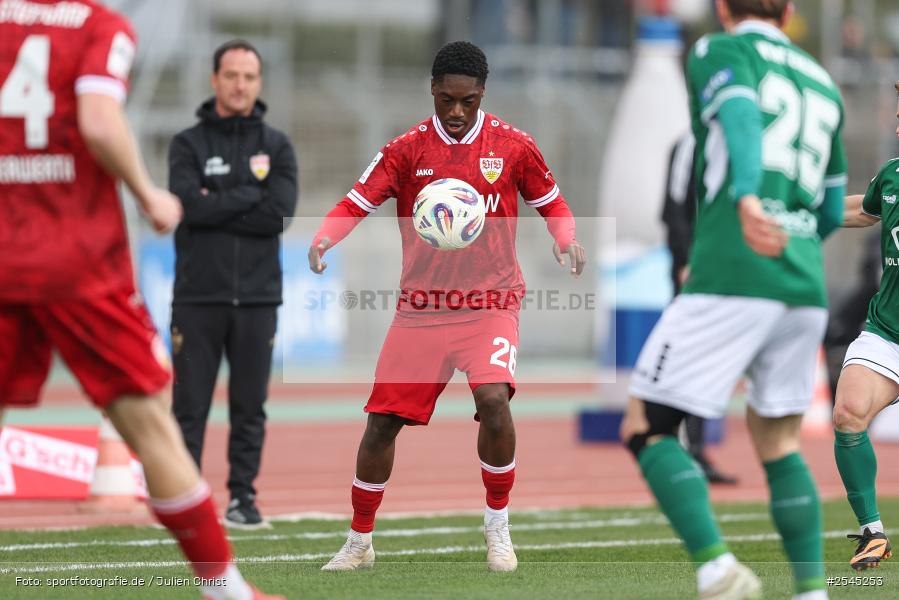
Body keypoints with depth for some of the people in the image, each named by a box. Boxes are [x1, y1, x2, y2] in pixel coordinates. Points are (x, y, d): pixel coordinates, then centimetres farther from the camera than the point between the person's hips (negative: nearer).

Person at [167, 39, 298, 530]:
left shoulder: (276, 146, 9)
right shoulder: (188, 145, 4)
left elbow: (280, 213, -8)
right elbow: (190, 207, -13)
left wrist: (216, 206, -9)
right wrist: (251, 193, -8)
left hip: (257, 298, 2)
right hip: (198, 296, -1)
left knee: (250, 407, 4)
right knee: (190, 406, -2)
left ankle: (244, 498, 10)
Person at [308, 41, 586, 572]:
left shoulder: (513, 145, -1)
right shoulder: (407, 149, 0)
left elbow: (552, 203, 11)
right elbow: (357, 203, -3)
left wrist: (567, 241, -10)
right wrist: (324, 240, -23)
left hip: (490, 303, -2)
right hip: (421, 307, 2)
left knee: (494, 399, -26)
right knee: (383, 420, -1)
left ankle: (498, 526, -6)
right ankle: (359, 543, 19)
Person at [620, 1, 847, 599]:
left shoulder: (720, 52, 5)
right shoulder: (823, 84, 23)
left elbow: (743, 119, -17)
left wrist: (746, 199, -34)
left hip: (731, 283, -6)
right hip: (806, 286, 6)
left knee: (646, 429, 1)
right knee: (777, 439, 19)